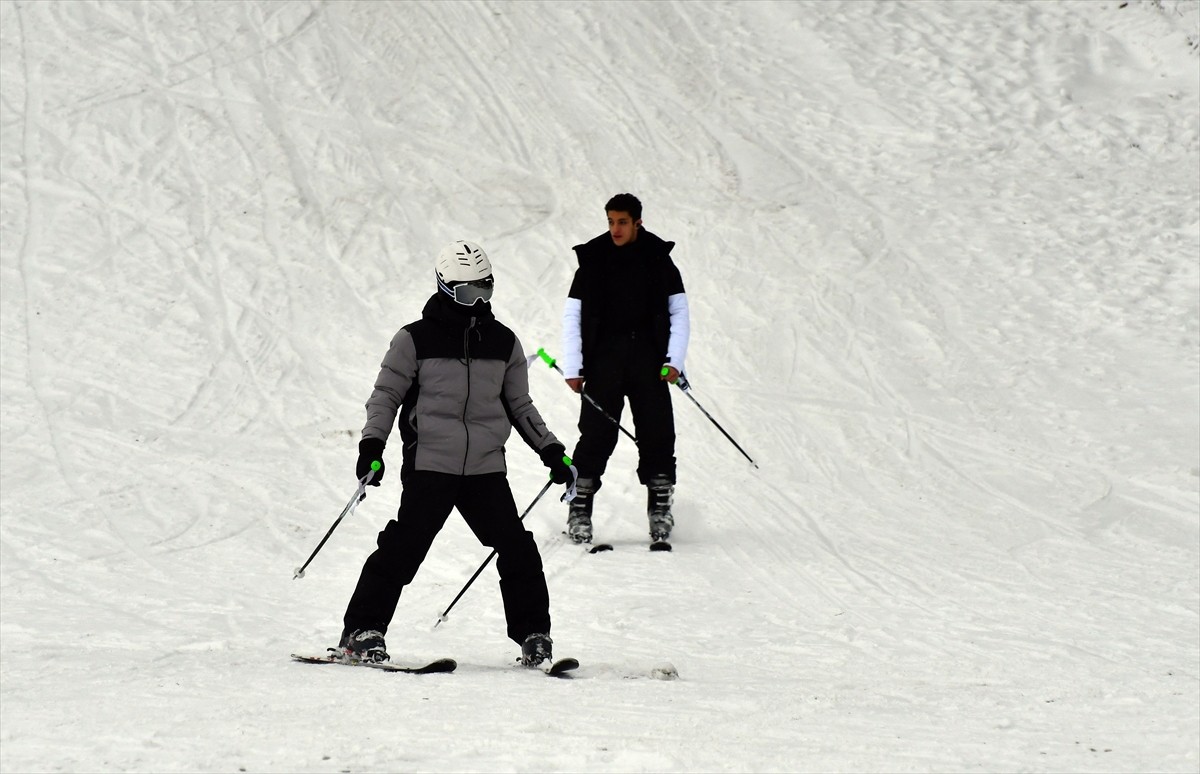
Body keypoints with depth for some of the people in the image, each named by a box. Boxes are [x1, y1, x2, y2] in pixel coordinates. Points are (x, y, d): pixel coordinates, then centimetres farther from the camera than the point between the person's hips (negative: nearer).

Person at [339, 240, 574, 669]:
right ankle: (362, 631, 0)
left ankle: (534, 634, 11)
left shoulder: (503, 343, 12)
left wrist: (550, 450, 15)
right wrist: (372, 444, -9)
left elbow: (520, 407, 21)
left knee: (518, 551, -2)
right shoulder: (415, 340, 0)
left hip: (487, 468, 4)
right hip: (429, 467, -4)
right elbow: (386, 395, 4)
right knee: (404, 548, -9)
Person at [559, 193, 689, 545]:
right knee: (597, 433, -8)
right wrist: (572, 367, -2)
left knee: (657, 433, -5)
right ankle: (580, 509, -3)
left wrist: (675, 360, -2)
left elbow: (679, 311, 9)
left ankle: (659, 505, 5)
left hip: (648, 358, 1)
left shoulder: (658, 259, 6)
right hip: (603, 357, -1)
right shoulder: (593, 259, 4)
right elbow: (572, 315, 6)